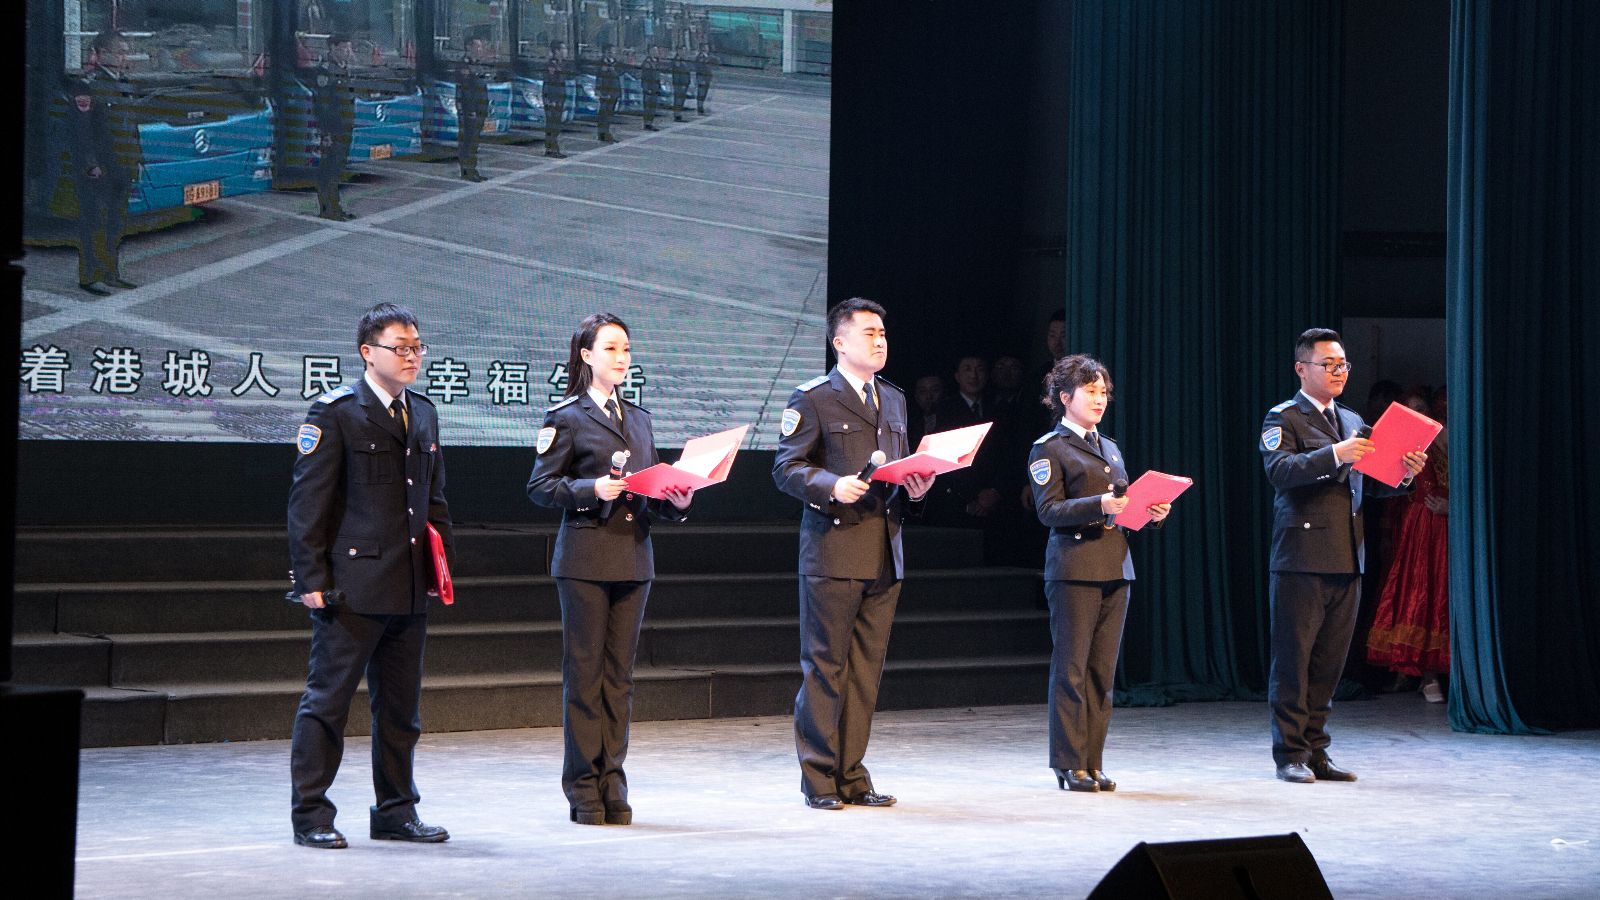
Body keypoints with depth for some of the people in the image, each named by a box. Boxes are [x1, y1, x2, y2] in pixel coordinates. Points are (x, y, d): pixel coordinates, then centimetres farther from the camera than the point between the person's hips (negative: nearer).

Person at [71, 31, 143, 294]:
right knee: (94, 222, -4)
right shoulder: (87, 86, -10)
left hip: (121, 170, 8)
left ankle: (112, 272, 20)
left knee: (117, 221, 12)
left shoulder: (124, 85, 15)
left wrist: (137, 160, 16)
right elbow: (81, 128, -15)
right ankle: (89, 277, 0)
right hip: (98, 169, -8)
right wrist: (91, 165, -19)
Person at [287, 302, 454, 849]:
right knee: (328, 700, -2)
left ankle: (396, 812, 21)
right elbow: (308, 501, -9)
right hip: (352, 586, -7)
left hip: (410, 588, 7)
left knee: (402, 707, 12)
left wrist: (441, 563, 14)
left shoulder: (423, 414, 15)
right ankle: (310, 816, 4)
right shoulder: (335, 413, -7)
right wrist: (311, 577, -13)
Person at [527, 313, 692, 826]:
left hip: (633, 557, 6)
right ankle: (583, 788, 3)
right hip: (585, 557, -6)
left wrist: (674, 502, 0)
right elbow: (540, 487, -5)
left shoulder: (638, 418, 17)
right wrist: (593, 489, -17)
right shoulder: (566, 418, -2)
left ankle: (612, 784, 11)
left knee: (620, 674, 6)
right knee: (584, 673, -3)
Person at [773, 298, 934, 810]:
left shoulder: (894, 401, 19)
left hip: (885, 555, 6)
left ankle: (851, 775, 13)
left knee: (867, 669, 7)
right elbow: (786, 468, -7)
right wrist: (832, 486, -21)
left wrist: (914, 489, 5)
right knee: (825, 666, -3)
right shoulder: (812, 399, -2)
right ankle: (819, 779, 2)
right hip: (833, 551, -6)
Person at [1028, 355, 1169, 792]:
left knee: (1102, 671, 6)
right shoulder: (1048, 448, -1)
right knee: (1071, 669, -5)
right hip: (1074, 568, -7)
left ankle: (1093, 763, 9)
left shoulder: (1110, 448, 21)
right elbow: (1049, 509, -11)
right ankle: (1070, 765, -1)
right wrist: (1100, 505, -23)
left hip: (1116, 567, 7)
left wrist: (1152, 513, 1)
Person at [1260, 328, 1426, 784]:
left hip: (1346, 558, 6)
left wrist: (1403, 474, -2)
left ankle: (1315, 750, 14)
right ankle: (1291, 754, 2)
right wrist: (1334, 455, -29)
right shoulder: (1283, 418, -1)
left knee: (1329, 660, 8)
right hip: (1301, 557, -6)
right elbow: (1279, 469, -19)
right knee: (1293, 657, -3)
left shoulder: (1352, 421, 20)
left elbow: (1368, 483, 18)